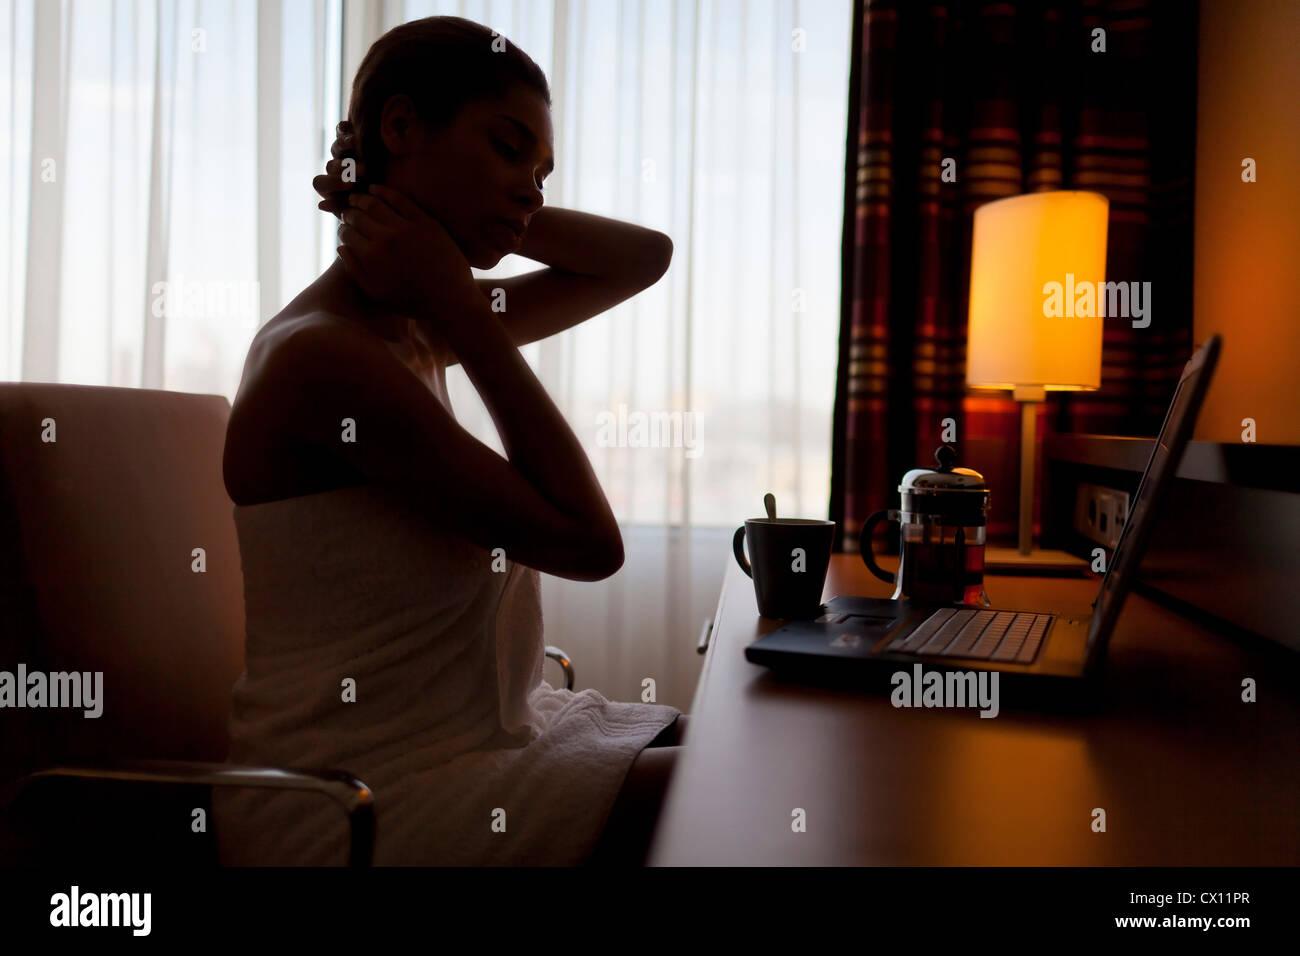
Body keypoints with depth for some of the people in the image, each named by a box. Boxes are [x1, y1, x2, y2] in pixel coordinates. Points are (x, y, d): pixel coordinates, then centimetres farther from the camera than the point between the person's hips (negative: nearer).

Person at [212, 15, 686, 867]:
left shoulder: (416, 332, 6)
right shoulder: (321, 357, -21)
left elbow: (645, 257, 13)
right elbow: (588, 541, -21)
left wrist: (477, 213, 0)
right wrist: (460, 309, -18)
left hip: (479, 736, 9)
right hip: (360, 800, -9)